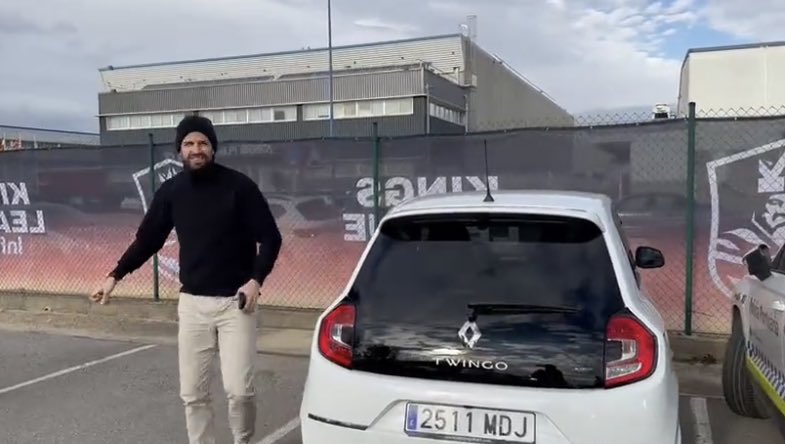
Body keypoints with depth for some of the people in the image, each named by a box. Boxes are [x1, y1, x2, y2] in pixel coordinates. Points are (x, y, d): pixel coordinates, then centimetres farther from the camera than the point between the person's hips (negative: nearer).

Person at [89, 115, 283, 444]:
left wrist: (256, 279, -18)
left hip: (235, 302, -3)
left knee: (239, 389, -7)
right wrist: (115, 275, 8)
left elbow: (270, 238, -6)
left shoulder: (238, 185, -8)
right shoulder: (171, 191, 3)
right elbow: (147, 239, 13)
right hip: (192, 303, 4)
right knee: (193, 393, 7)